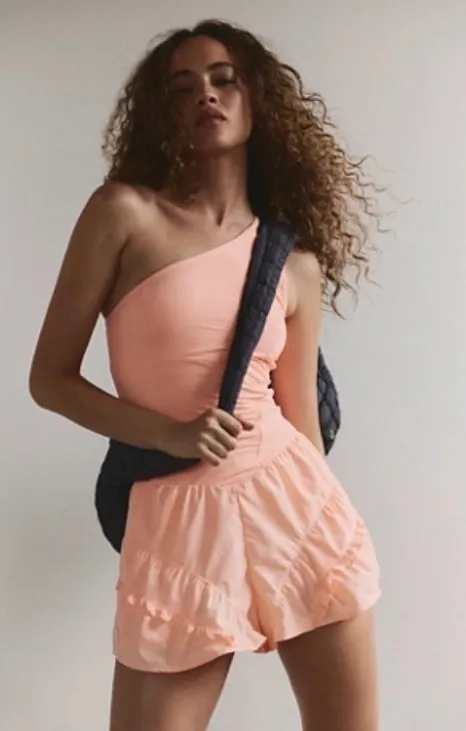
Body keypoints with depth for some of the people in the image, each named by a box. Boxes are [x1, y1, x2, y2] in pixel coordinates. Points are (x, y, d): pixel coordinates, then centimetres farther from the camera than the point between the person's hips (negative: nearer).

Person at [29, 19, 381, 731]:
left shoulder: (297, 264, 6)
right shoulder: (123, 213, -4)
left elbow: (301, 420, 11)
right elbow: (50, 379, -2)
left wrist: (320, 528, 16)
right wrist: (173, 434, -15)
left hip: (301, 510, 4)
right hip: (182, 525, -3)